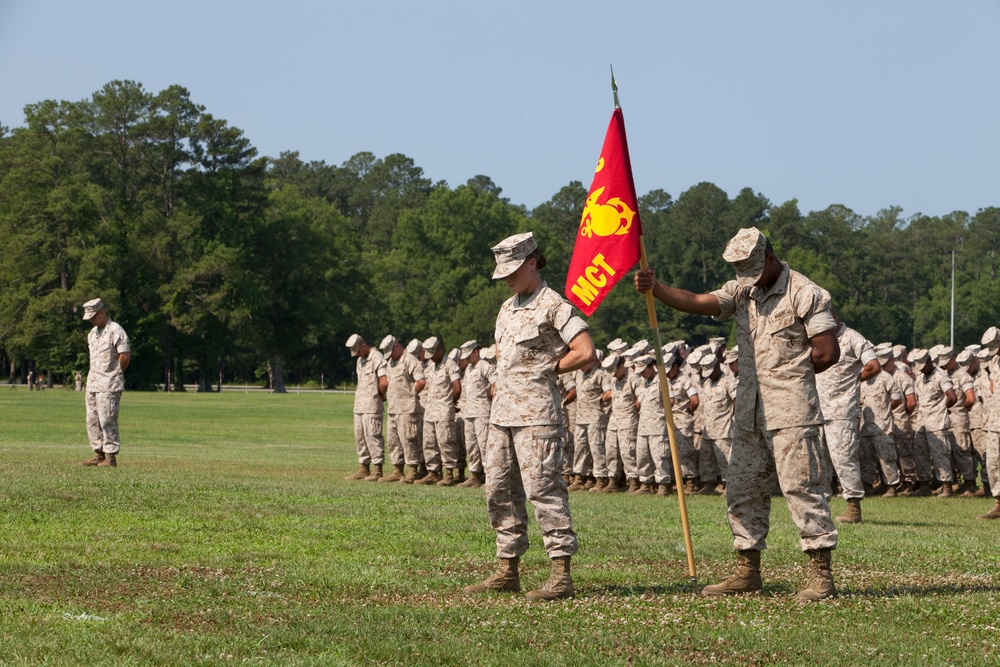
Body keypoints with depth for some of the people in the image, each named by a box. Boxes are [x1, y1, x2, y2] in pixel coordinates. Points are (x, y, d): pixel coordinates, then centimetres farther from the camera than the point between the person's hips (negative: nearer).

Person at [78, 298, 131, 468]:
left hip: (109, 385, -9)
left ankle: (111, 457, -8)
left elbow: (125, 356, -12)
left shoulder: (115, 330, -10)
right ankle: (99, 454, 15)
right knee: (92, 421, 9)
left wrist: (115, 374, -1)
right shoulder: (92, 333, 17)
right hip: (92, 384, 9)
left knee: (107, 420, -10)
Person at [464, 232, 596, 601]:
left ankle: (561, 576, -13)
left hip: (536, 415, -9)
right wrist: (501, 383, 16)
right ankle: (507, 571, 15)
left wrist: (548, 368, -6)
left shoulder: (553, 305, -8)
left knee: (542, 488, -13)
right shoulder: (507, 308, 18)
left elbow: (586, 353, -17)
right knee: (500, 491, 9)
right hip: (502, 414, 9)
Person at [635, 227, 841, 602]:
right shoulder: (742, 291, 13)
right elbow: (697, 303, -3)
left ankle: (821, 576, -7)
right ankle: (747, 572, 17)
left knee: (802, 486, -9)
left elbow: (828, 352, -10)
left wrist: (786, 374, 1)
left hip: (791, 411, -7)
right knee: (743, 490, 9)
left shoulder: (805, 294, -7)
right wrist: (654, 289, -18)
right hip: (749, 410, 7)